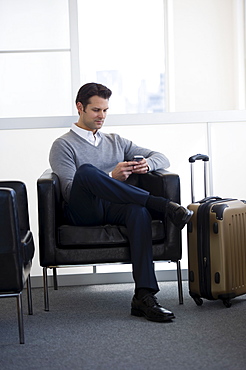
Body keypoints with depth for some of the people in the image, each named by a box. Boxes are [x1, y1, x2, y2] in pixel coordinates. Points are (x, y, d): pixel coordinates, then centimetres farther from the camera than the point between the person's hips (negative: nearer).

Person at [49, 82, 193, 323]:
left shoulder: (116, 142, 28)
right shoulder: (63, 145, 11)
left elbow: (162, 158, 23)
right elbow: (70, 191, -4)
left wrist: (147, 164, -3)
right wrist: (111, 177, -16)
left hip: (115, 209, 3)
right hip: (83, 211, -3)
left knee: (139, 210, -34)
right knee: (87, 170, -35)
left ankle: (143, 296, -44)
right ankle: (162, 206, -36)